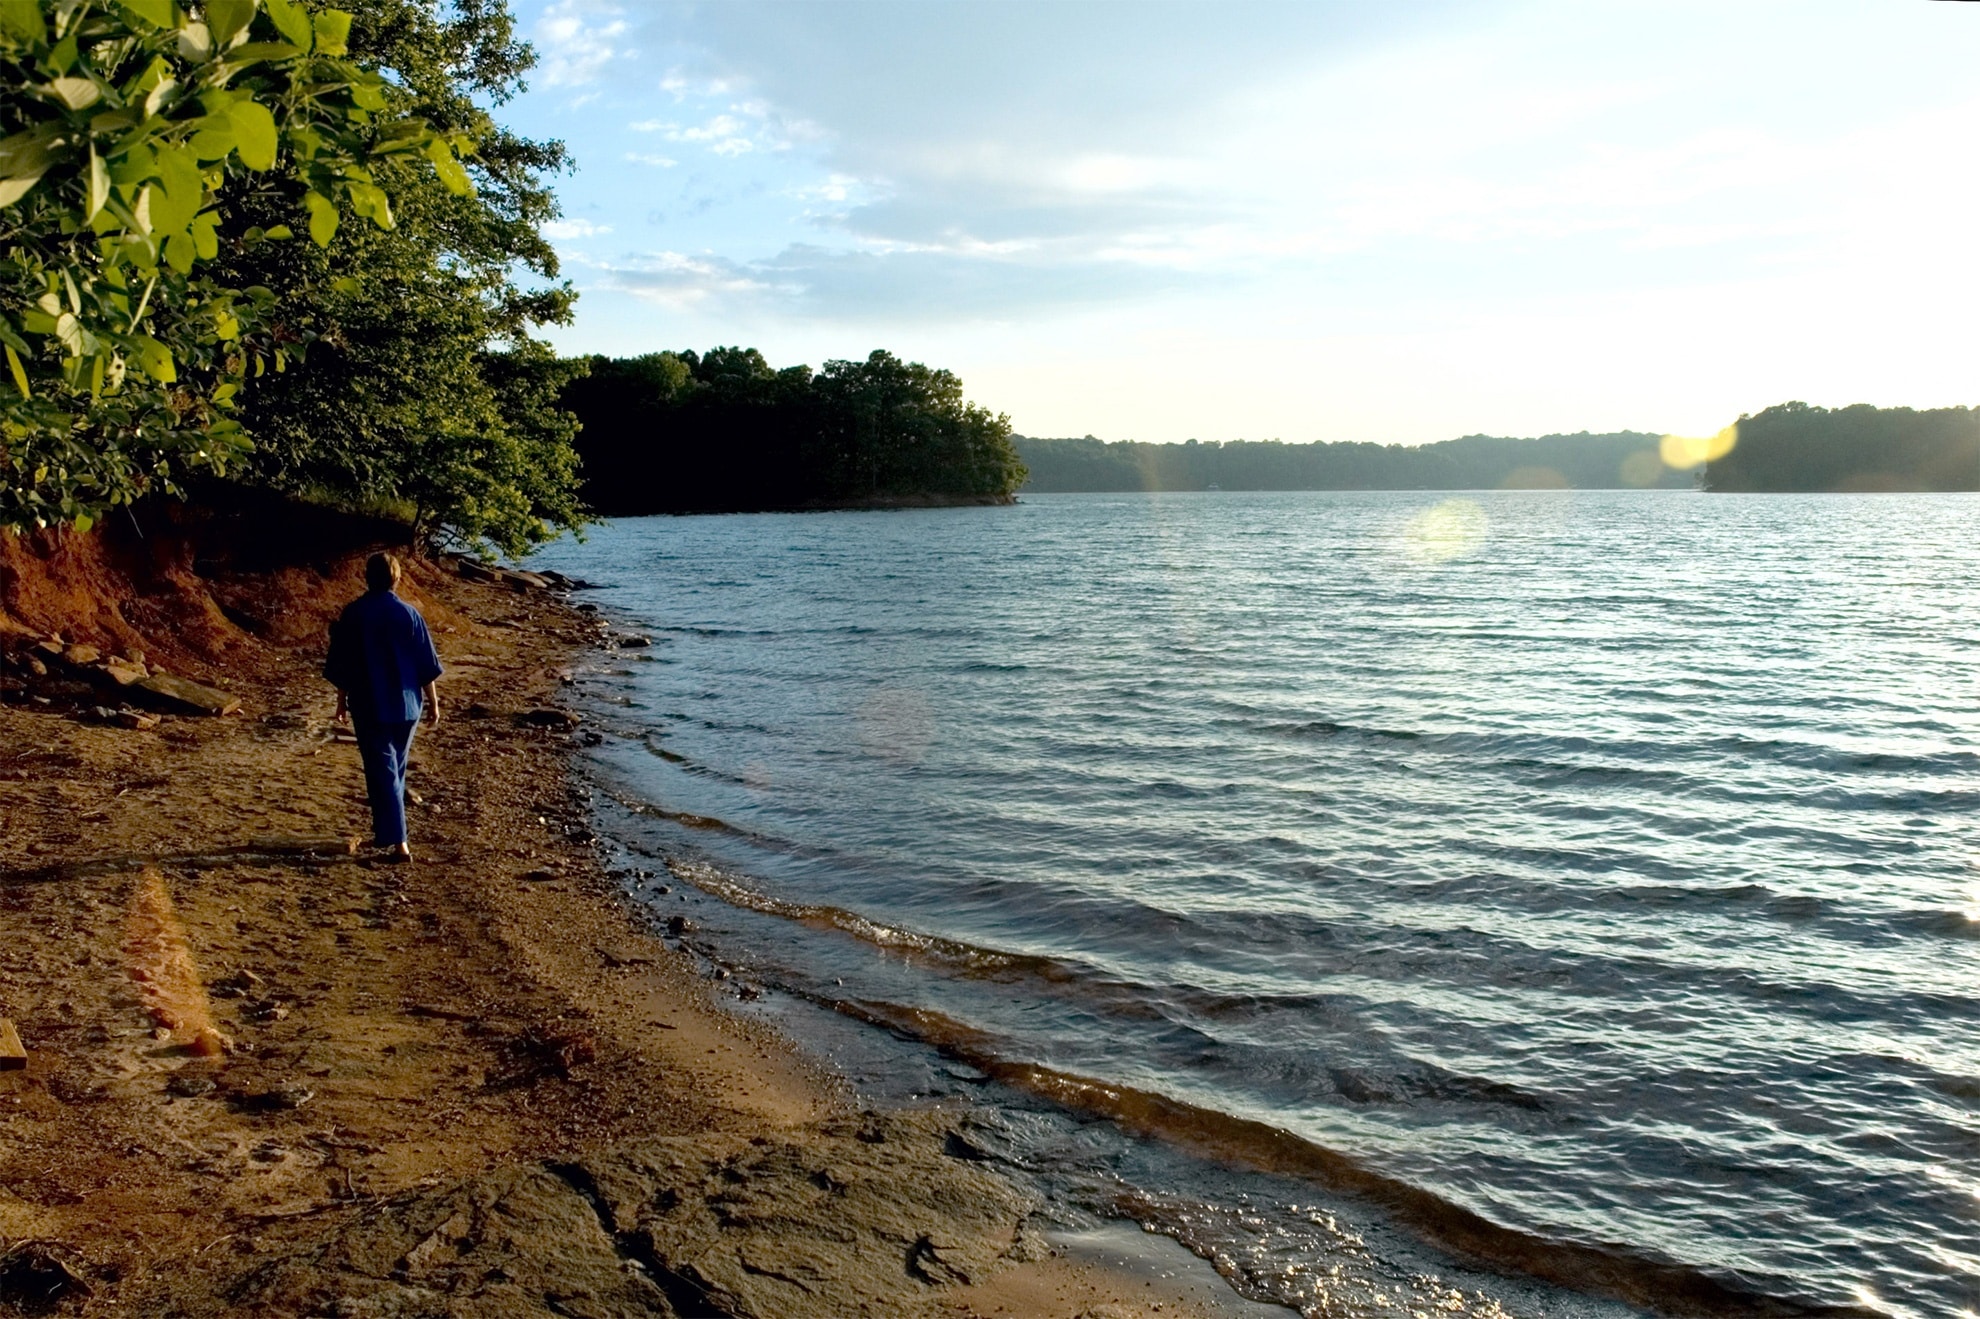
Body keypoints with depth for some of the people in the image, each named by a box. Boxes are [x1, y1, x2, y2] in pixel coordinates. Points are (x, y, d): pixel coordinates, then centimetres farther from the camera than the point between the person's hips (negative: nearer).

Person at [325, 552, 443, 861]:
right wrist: (433, 702, 8)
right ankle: (386, 832, 30)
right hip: (406, 706, 2)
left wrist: (342, 700, 12)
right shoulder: (409, 614, -4)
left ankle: (397, 842, -9)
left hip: (369, 707, -2)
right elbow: (427, 665, -1)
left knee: (382, 772, -2)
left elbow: (340, 665, -1)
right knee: (395, 770, 19)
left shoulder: (352, 615, -6)